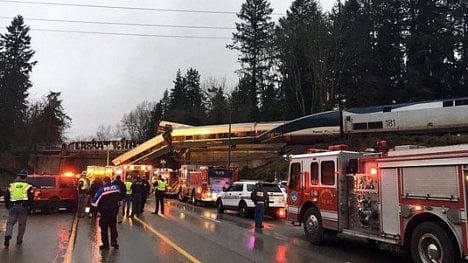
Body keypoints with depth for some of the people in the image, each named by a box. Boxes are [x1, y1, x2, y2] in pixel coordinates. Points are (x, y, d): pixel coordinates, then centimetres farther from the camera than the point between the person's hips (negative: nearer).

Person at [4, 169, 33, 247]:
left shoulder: (11, 186, 12)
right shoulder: (28, 187, 4)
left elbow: (6, 197, 11)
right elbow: (31, 199, -2)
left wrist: (7, 206, 19)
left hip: (13, 207, 1)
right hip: (23, 208, -1)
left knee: (10, 223, 11)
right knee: (22, 224, 12)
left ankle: (8, 235, -14)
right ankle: (19, 240, 17)